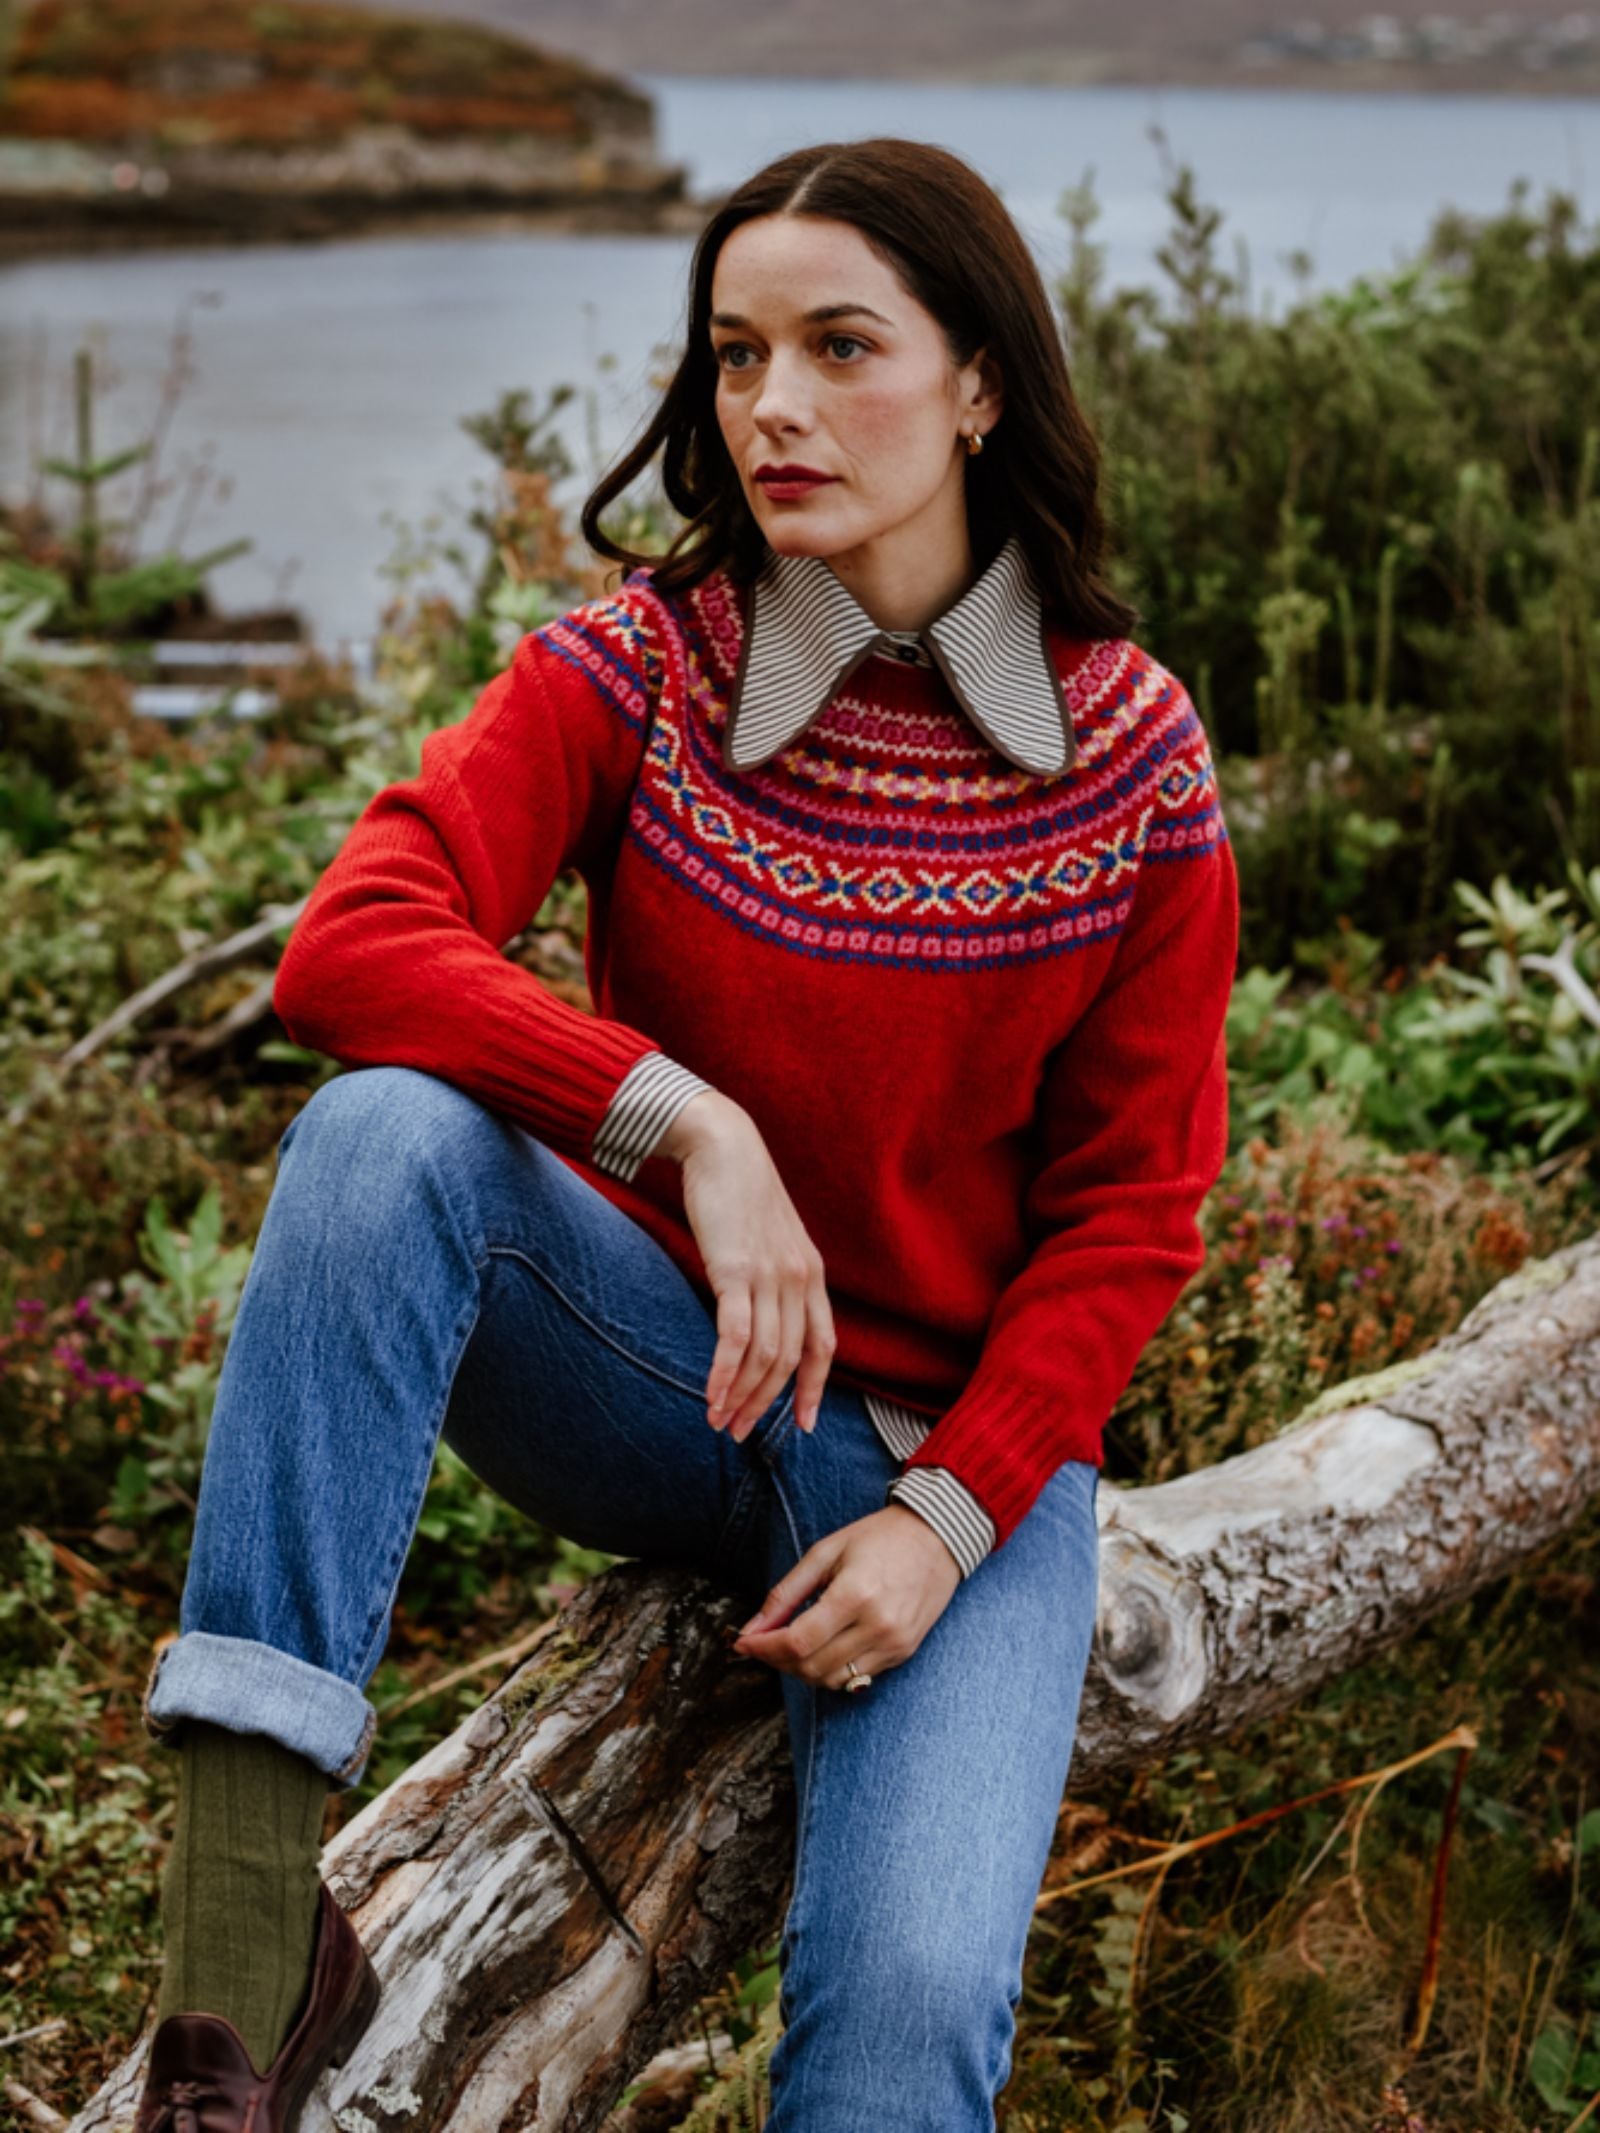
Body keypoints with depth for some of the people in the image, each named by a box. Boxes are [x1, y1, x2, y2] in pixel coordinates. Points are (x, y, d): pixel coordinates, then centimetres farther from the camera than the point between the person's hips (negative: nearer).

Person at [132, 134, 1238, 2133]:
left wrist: (951, 1516, -13)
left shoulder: (1133, 755, -7)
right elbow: (348, 947, -21)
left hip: (957, 1431, -1)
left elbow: (1129, 1209, -2)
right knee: (383, 1132, -32)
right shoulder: (635, 667, -7)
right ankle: (248, 1914, -36)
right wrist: (684, 1122, -32)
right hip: (659, 1363, 1)